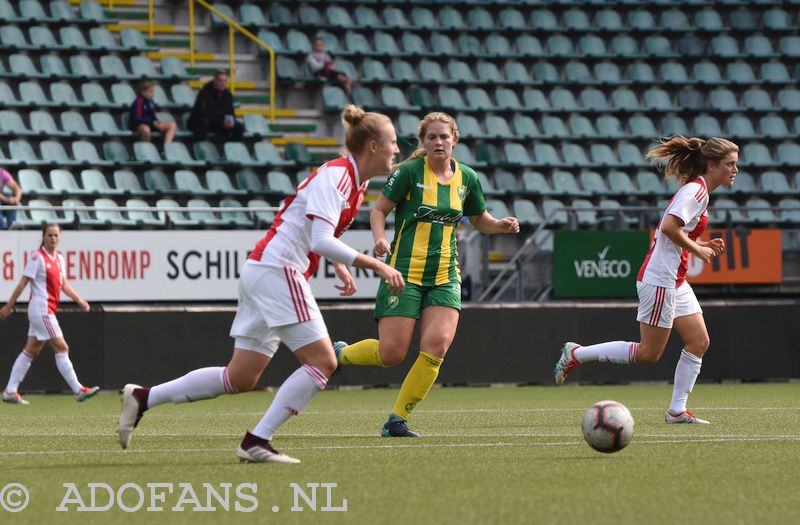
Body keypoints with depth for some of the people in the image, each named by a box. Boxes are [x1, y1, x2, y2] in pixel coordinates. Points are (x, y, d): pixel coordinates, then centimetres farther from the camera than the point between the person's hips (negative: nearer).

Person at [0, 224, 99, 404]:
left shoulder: (59, 258, 13)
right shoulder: (37, 257, -11)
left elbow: (64, 284, 15)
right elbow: (22, 284, -10)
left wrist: (78, 299, 0)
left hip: (48, 311, 9)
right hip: (41, 309, -9)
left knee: (31, 351, 10)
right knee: (61, 348, -8)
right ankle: (78, 390, -8)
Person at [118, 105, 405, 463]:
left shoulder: (353, 182, 15)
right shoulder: (337, 175, -14)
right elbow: (321, 241, -24)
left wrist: (340, 267, 13)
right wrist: (375, 265, -24)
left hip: (261, 271, 10)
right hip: (276, 269, -10)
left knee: (241, 378, 9)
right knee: (322, 362, -12)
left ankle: (142, 398, 12)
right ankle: (256, 442, -14)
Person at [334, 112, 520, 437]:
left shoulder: (466, 178, 8)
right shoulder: (409, 172, -6)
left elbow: (480, 220, 21)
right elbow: (379, 209, -1)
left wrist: (501, 225, 0)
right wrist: (380, 239, -20)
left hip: (445, 276, 4)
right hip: (405, 272, -4)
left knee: (437, 347, -15)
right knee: (391, 354, -8)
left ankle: (397, 420, -3)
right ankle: (340, 353, 25)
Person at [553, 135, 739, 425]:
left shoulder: (698, 191, 15)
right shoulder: (696, 190, -16)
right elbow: (669, 227, -28)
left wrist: (702, 245, 8)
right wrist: (697, 250, -16)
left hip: (675, 282, 10)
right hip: (659, 279, -10)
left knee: (699, 341, 4)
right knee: (649, 353, -3)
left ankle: (677, 410, 8)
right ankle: (576, 354, 7)